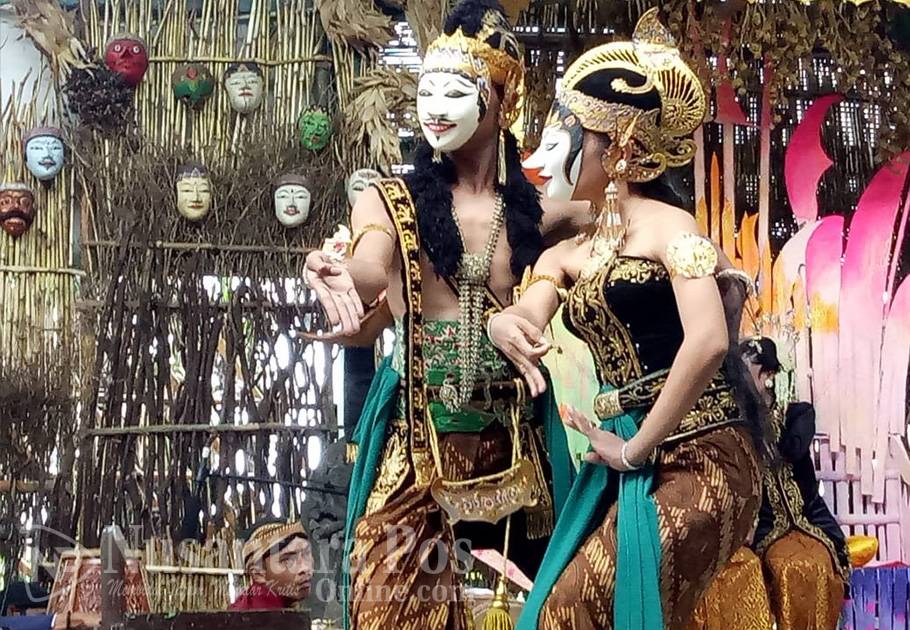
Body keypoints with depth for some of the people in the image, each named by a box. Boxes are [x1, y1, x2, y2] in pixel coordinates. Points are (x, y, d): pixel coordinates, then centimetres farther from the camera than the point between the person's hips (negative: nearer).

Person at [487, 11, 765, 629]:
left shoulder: (668, 225, -5)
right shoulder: (566, 255, 17)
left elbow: (709, 342, -20)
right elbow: (527, 315, -2)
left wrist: (635, 447, -14)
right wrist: (505, 325, -27)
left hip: (697, 458, -7)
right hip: (631, 461, 7)